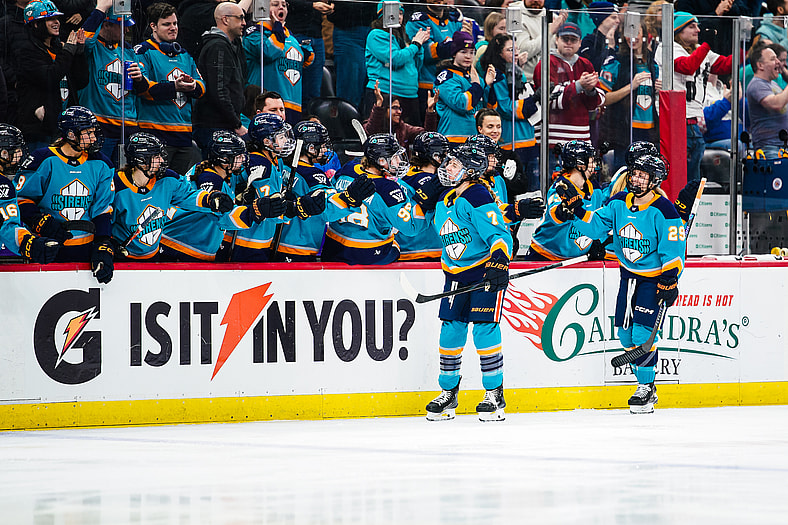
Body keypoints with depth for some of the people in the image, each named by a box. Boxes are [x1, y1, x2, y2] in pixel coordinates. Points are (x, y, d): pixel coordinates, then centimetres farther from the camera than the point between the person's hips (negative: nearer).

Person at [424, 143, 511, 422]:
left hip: (487, 273, -8)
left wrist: (499, 261, -35)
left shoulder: (479, 198, -15)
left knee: (485, 331, -11)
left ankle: (495, 394, -2)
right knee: (450, 332, 4)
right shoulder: (444, 203, 12)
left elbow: (499, 234, -23)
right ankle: (448, 394, 14)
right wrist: (448, 268, 26)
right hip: (456, 275, 8)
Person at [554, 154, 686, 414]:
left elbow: (674, 249, -18)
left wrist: (669, 282, -22)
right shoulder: (619, 203, -1)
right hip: (629, 275, 7)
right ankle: (645, 383, 22)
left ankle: (647, 388, -1)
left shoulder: (663, 211, -19)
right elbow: (594, 225, 1)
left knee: (643, 332, -13)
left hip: (654, 278, -7)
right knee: (625, 333, 7)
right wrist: (574, 206, -12)